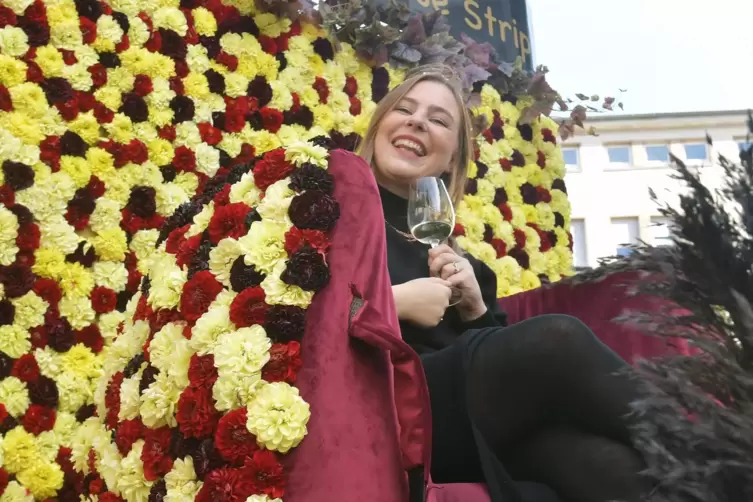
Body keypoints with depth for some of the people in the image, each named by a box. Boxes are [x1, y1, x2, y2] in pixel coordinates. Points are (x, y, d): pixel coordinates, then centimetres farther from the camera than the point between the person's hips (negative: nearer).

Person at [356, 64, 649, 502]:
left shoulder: (448, 246, 26)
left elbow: (506, 353, 22)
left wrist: (475, 306, 4)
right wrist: (396, 302, -10)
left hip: (476, 403, 5)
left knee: (604, 464, -31)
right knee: (559, 338, -28)